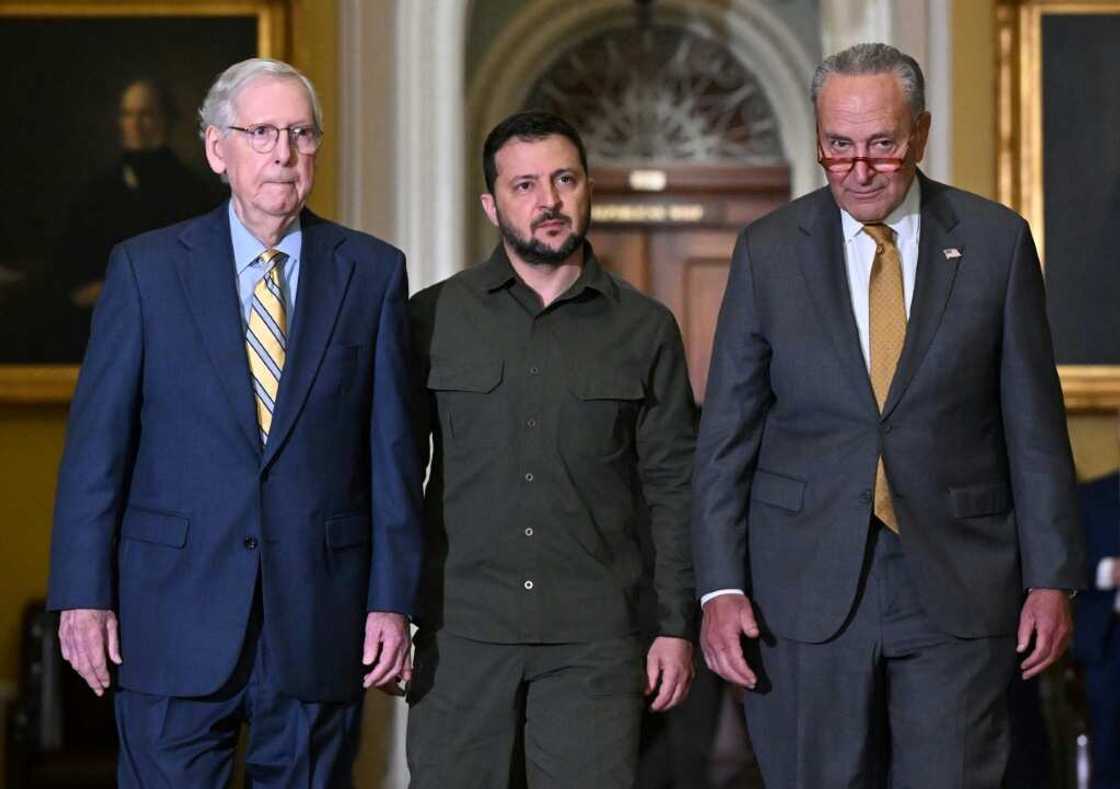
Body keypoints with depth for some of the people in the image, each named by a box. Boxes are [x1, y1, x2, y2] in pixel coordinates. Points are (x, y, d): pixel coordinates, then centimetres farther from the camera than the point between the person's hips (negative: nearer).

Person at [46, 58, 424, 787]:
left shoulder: (372, 272, 5)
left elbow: (394, 448, 3)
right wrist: (83, 593, -5)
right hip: (176, 611, -1)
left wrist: (392, 598, -1)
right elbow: (97, 443, 1)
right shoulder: (145, 268, 2)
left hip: (320, 616, 1)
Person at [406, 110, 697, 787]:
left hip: (595, 639, 0)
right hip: (461, 631, 0)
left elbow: (671, 485, 7)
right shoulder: (433, 319, 6)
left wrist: (677, 626, 3)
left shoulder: (645, 329, 7)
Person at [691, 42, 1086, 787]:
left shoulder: (996, 241, 2)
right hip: (807, 594, 1)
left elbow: (1034, 426, 4)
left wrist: (1052, 578, 1)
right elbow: (726, 435, 4)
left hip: (957, 589, -1)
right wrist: (721, 588, -3)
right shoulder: (768, 251, 4)